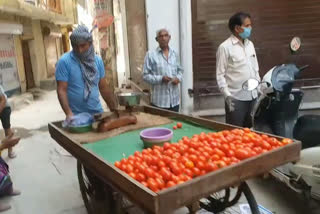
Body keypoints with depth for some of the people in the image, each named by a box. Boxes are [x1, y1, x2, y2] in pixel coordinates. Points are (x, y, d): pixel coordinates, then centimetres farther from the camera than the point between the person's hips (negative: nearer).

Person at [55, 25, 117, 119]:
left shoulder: (98, 60, 4)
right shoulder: (64, 61, -9)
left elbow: (103, 87, 10)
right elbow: (61, 90, -12)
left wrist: (114, 110, 8)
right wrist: (69, 113, -24)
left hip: (97, 113, 4)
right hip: (76, 116, -4)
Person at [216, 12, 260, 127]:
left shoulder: (250, 44, 11)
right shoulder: (225, 47, -10)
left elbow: (255, 69, 17)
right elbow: (220, 74, -11)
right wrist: (227, 95, -19)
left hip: (252, 96, 7)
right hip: (236, 98, -6)